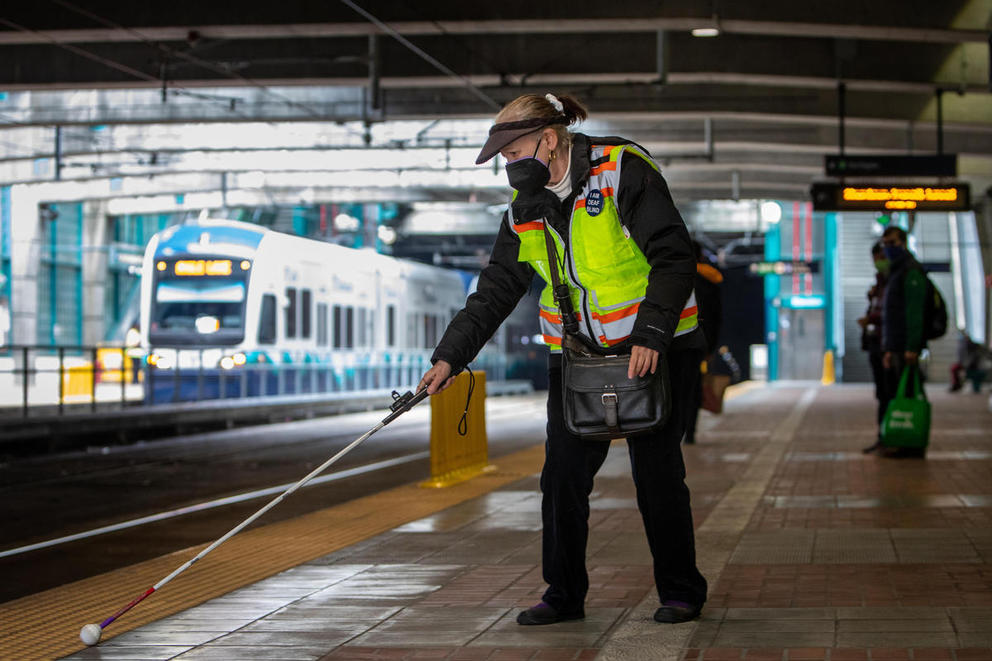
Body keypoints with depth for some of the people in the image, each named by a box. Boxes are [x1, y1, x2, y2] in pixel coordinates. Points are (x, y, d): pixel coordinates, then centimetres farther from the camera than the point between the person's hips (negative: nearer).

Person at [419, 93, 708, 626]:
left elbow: (673, 257, -17)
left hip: (655, 347, -5)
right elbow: (495, 291, 8)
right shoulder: (525, 208, 5)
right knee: (563, 472, 0)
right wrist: (450, 356, -1)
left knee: (656, 469, -2)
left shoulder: (625, 171, -14)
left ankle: (681, 591, 13)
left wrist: (651, 334, -25)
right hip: (575, 356, 5)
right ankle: (564, 594, 12)